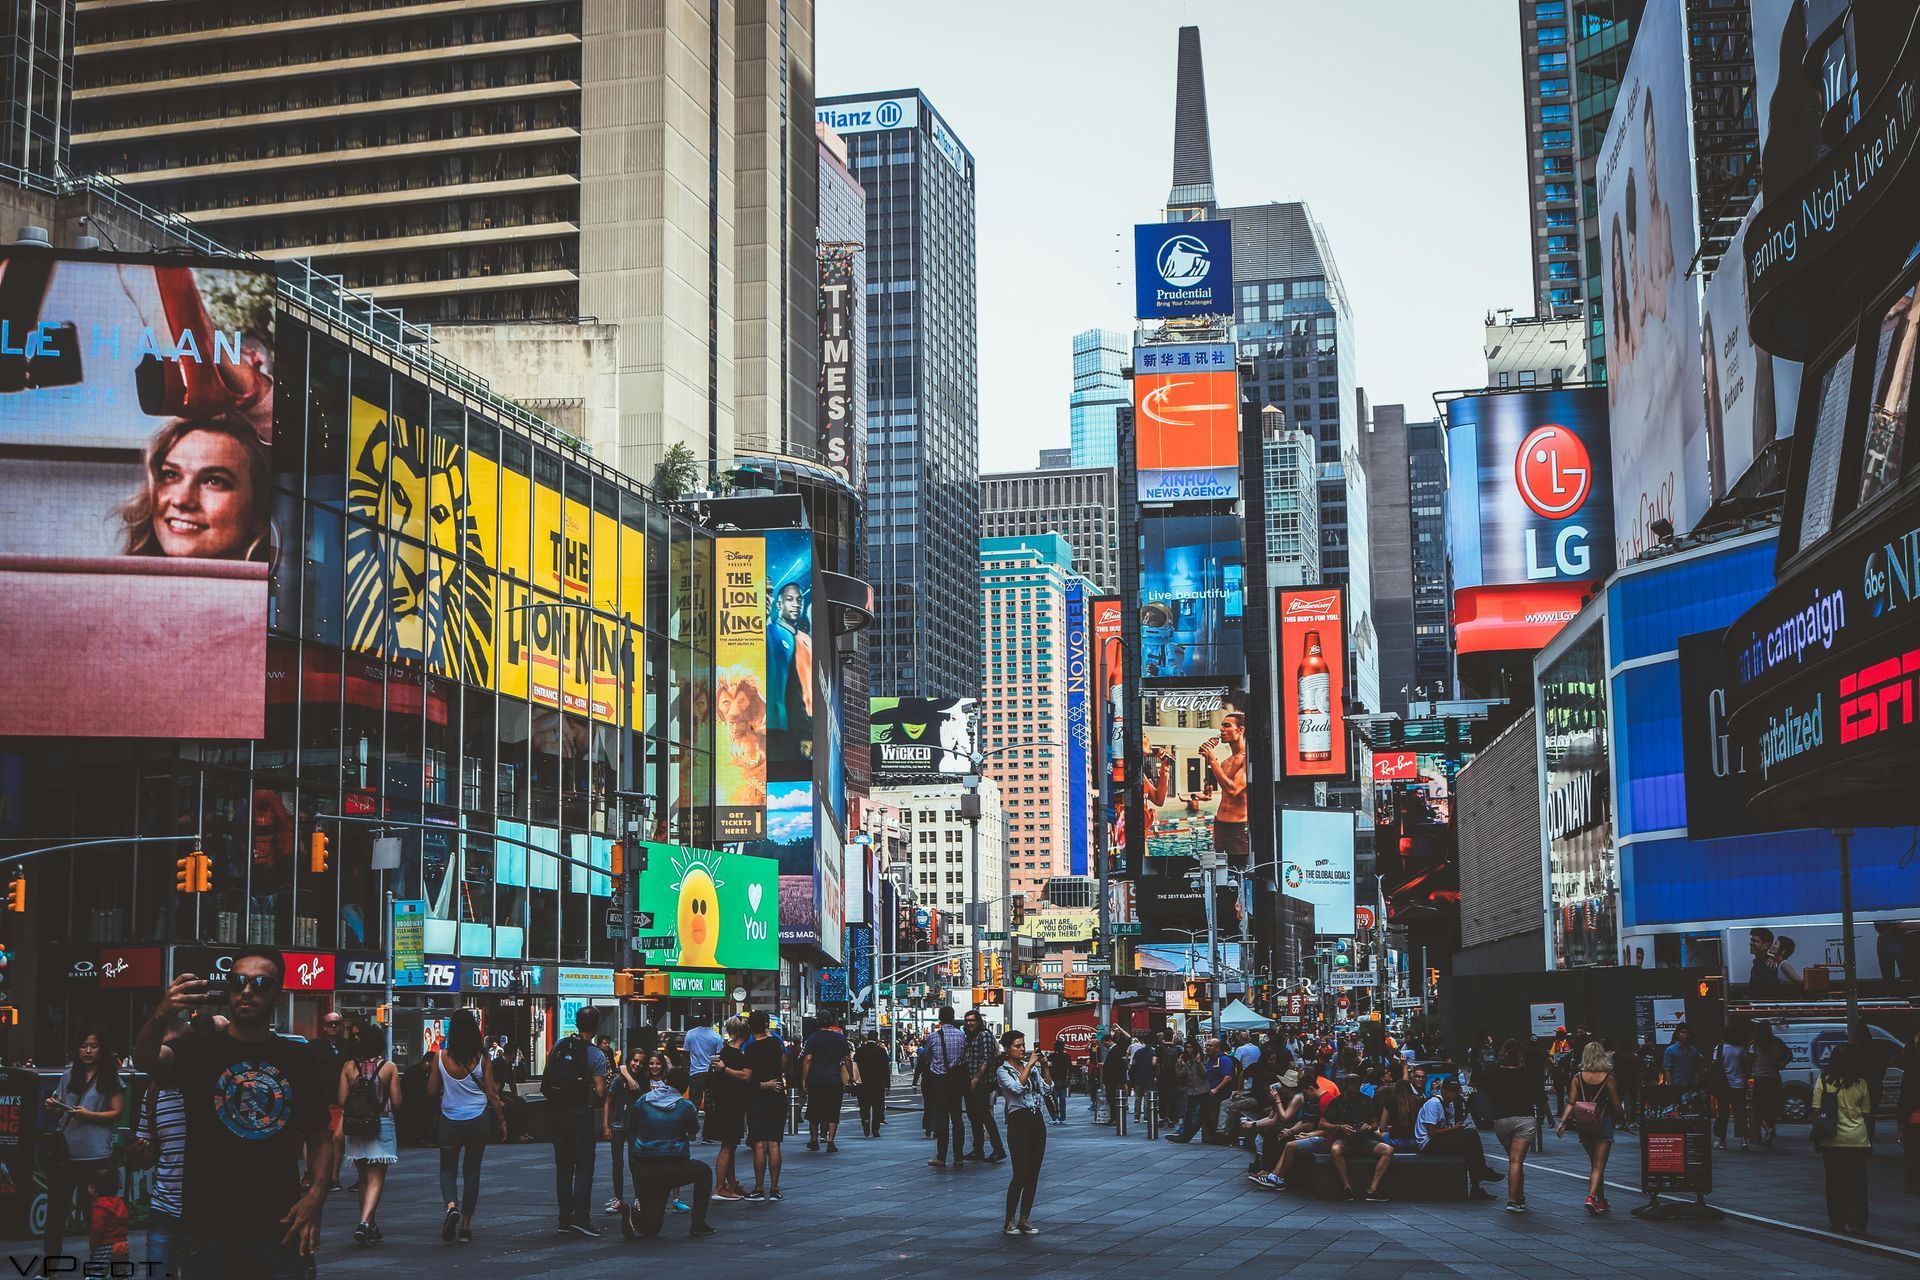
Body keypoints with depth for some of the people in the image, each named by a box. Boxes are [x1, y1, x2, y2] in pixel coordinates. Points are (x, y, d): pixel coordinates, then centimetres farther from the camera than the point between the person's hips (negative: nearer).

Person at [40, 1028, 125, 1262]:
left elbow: (117, 1113, -3)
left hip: (95, 1154, -4)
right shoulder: (69, 1074, 12)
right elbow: (58, 1111, 19)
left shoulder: (111, 1078, -1)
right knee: (56, 1207, 6)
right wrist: (52, 1108, -3)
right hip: (64, 1151, 4)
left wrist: (89, 1115, -16)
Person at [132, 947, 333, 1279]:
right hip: (206, 1235, -1)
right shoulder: (198, 1049, 2)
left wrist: (317, 1192, -5)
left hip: (278, 1233, 2)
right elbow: (145, 1060, -19)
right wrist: (162, 1016, -40)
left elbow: (319, 1135, 13)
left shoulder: (298, 1059, 8)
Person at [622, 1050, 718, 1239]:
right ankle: (698, 1224, 18)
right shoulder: (686, 1105, 0)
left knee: (651, 1227, 17)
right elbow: (694, 1133, 14)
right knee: (704, 1172, 29)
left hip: (645, 1172, 3)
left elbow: (630, 1130, 11)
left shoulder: (641, 1101, 5)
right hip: (675, 1168, -3)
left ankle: (635, 1215, -18)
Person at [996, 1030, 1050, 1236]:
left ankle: (1025, 1219, 13)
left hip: (1037, 1120, 6)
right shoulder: (1003, 1071, -4)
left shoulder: (1031, 1066, 13)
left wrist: (1044, 1068, 3)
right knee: (1021, 1173, -11)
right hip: (1019, 1120, -6)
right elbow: (1018, 1087, -21)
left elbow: (1045, 1089, 13)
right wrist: (1030, 1065, -18)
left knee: (1033, 1174, 5)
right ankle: (1009, 1223, -3)